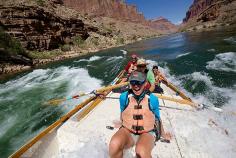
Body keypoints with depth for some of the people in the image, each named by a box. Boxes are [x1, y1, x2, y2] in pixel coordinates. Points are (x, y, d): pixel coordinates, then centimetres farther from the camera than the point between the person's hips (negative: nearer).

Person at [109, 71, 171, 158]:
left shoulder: (153, 99, -5)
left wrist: (163, 134, 22)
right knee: (114, 144, -30)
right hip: (127, 131, 1)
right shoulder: (124, 97, -4)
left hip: (147, 132, 0)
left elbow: (157, 119, 10)